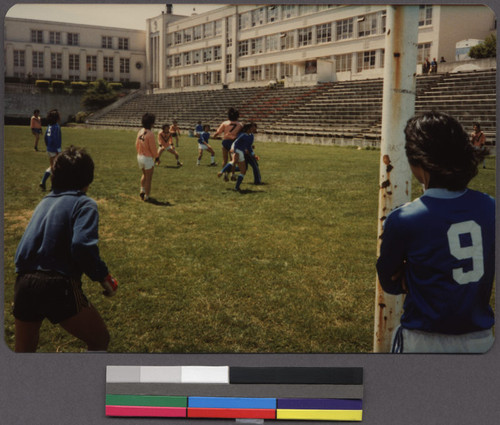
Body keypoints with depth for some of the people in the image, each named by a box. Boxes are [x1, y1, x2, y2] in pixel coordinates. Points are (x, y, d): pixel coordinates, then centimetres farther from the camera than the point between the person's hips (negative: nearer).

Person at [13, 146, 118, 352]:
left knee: (24, 350, 26)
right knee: (100, 340, 14)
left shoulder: (44, 202, 19)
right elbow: (82, 246, -19)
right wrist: (104, 277, -7)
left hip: (23, 285, 7)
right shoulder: (84, 203, -2)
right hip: (58, 286, -7)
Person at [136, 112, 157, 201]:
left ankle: (142, 190, 19)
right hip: (148, 158, -7)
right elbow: (153, 147, -18)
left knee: (144, 174, 28)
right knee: (148, 178, 6)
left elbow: (137, 144, 6)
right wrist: (155, 156, 0)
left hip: (139, 156, 7)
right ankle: (146, 196, 12)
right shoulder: (150, 133, -22)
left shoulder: (140, 131, 0)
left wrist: (140, 153, 17)